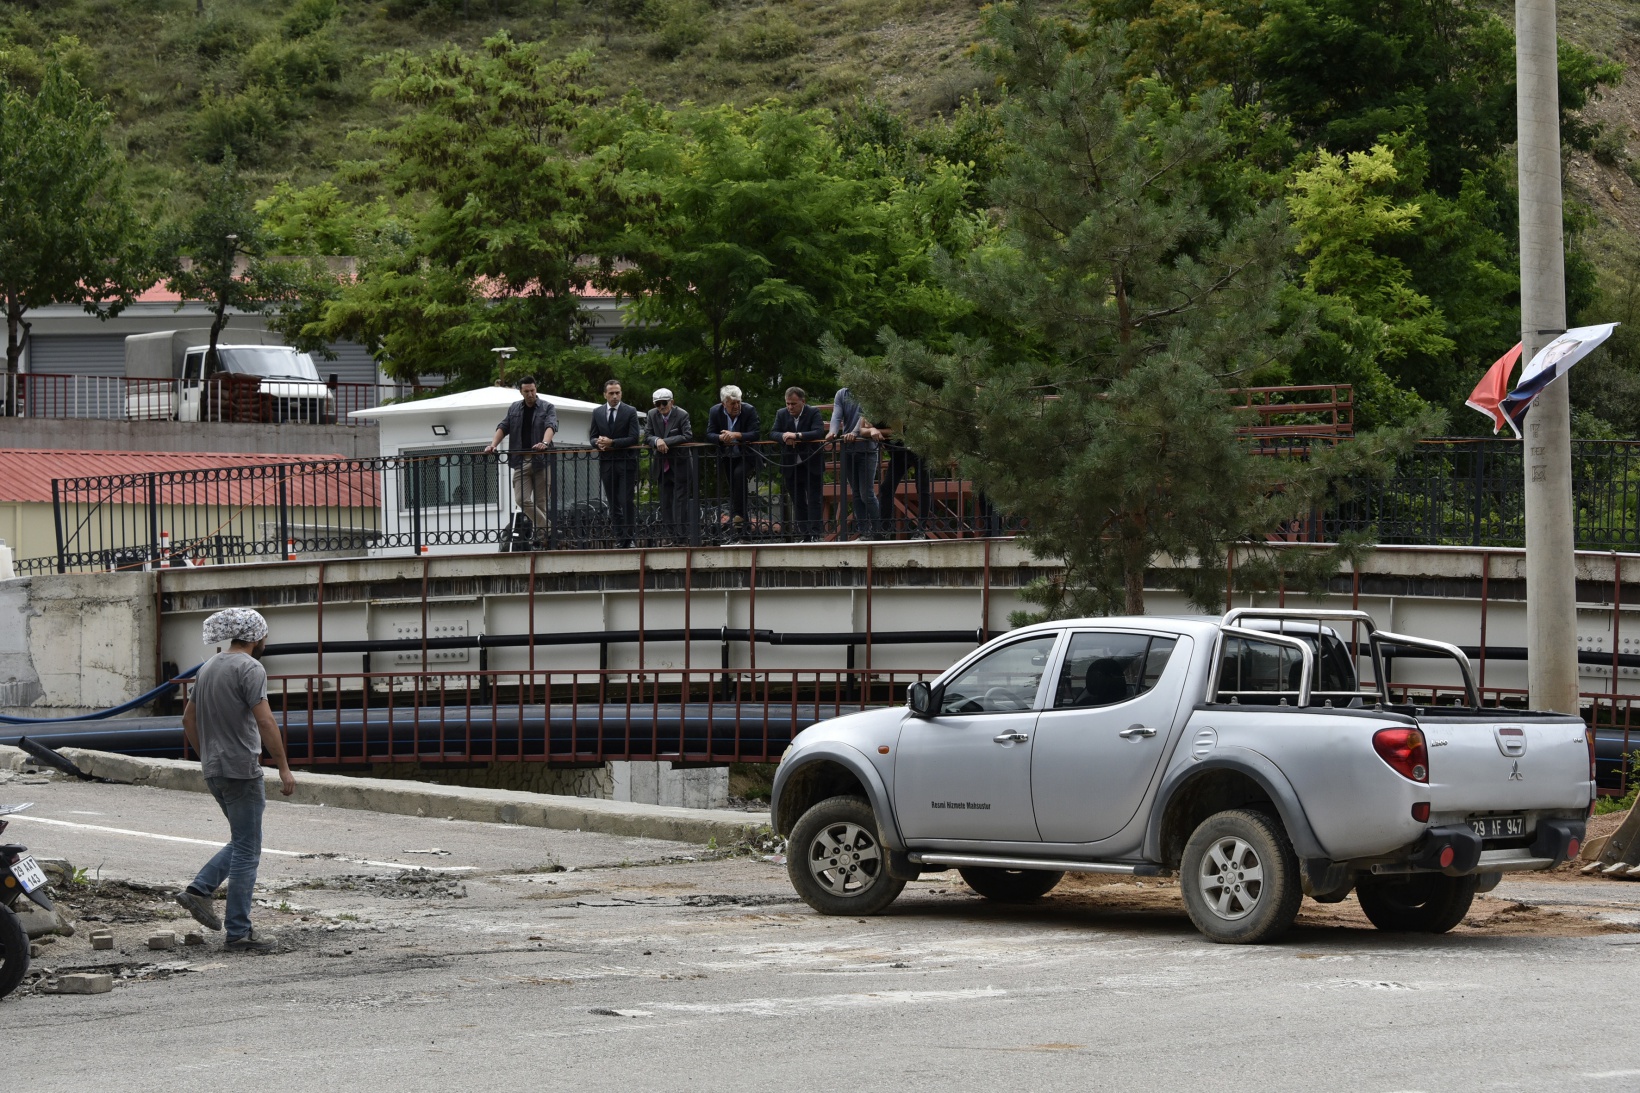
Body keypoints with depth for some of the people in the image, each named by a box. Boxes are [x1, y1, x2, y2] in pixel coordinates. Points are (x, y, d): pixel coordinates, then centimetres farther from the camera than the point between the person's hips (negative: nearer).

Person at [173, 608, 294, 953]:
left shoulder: (208, 668, 13)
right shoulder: (250, 668, -13)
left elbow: (188, 719, 18)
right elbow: (265, 722, -21)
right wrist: (284, 767, -16)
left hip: (214, 771, 9)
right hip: (241, 771, -9)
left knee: (243, 843, 20)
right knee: (247, 850, -2)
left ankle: (199, 889, 6)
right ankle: (239, 932, 0)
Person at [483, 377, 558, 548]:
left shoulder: (547, 408, 3)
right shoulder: (514, 409, 15)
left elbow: (551, 426, -13)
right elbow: (503, 428, 9)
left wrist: (545, 443, -34)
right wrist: (493, 444, -10)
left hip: (541, 460, -3)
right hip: (521, 461, 3)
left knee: (540, 501, -3)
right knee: (522, 499, -9)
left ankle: (540, 534, 4)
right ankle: (548, 527, -1)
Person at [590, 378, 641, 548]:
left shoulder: (630, 412, -1)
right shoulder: (597, 413, 10)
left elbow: (633, 438, -8)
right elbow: (592, 437, 13)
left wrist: (611, 442, -16)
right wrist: (598, 443, -11)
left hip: (626, 462, -4)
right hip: (606, 463, 4)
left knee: (626, 502, -8)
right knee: (613, 503, 5)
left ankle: (628, 539, -5)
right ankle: (620, 539, 9)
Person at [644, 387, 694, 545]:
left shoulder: (682, 415, -11)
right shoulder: (652, 415, 2)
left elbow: (688, 436, -18)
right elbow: (647, 436, 0)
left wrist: (666, 441, -22)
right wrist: (657, 441, -23)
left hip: (679, 464, -4)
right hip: (662, 465, 4)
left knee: (680, 499, -6)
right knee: (665, 501, 6)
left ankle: (681, 535, -6)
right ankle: (669, 533, 10)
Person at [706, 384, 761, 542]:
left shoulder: (749, 410, -12)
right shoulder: (715, 412, -4)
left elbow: (755, 434, -18)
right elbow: (709, 435, -6)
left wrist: (736, 435, -31)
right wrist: (722, 438, -28)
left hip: (745, 455, -3)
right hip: (726, 456, 3)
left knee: (739, 474, -32)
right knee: (731, 489, 1)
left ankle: (739, 516, -27)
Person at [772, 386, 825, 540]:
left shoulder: (813, 413, -7)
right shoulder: (781, 414, 5)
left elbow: (819, 432, -20)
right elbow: (774, 433, -1)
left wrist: (797, 436, -29)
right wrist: (784, 436, -24)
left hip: (811, 465, -4)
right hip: (791, 466, 4)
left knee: (814, 500, -7)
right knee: (798, 502, 7)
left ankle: (814, 535, -9)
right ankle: (804, 536, 12)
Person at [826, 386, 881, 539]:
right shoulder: (842, 394, 8)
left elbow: (864, 415, -17)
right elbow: (837, 415, -5)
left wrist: (854, 432, -34)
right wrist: (833, 431, -26)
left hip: (866, 449, -4)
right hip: (848, 450, 4)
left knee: (867, 494, -5)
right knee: (856, 494, 7)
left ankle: (875, 532, 4)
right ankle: (863, 532, 12)